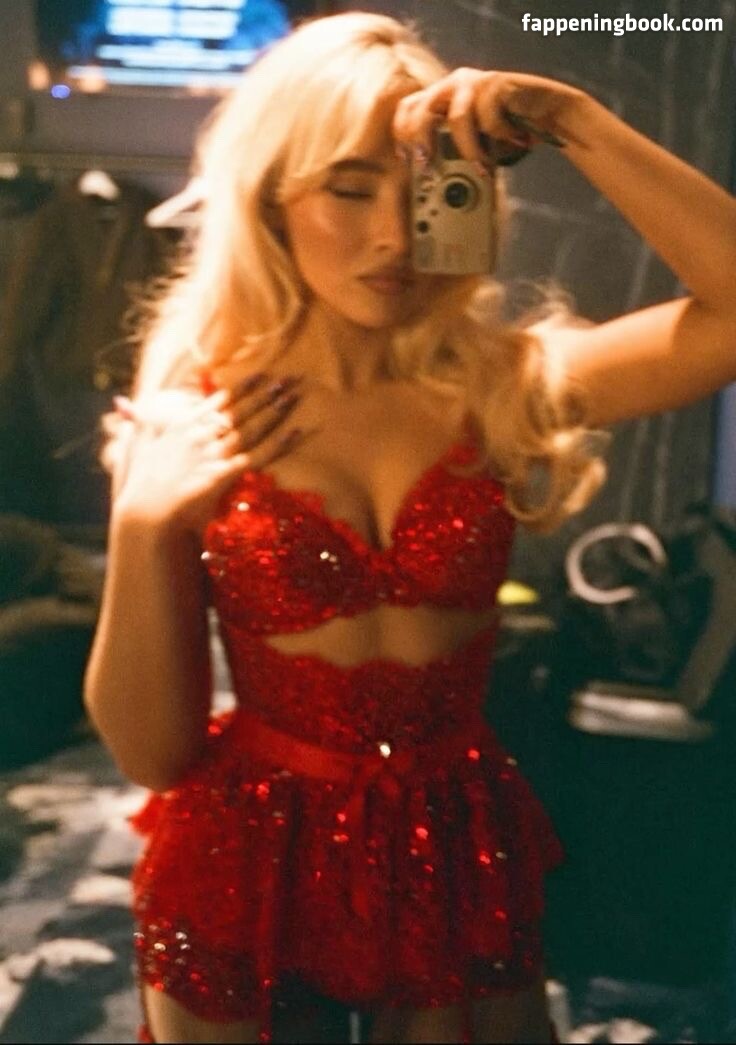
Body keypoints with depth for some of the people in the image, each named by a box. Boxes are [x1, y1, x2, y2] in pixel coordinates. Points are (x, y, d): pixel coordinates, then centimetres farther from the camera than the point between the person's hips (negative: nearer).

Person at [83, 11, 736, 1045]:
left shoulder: (500, 386, -7)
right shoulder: (191, 417, -10)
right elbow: (151, 753, -10)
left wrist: (572, 121, -22)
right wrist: (143, 531, -24)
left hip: (462, 855, 1)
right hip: (246, 867, -1)